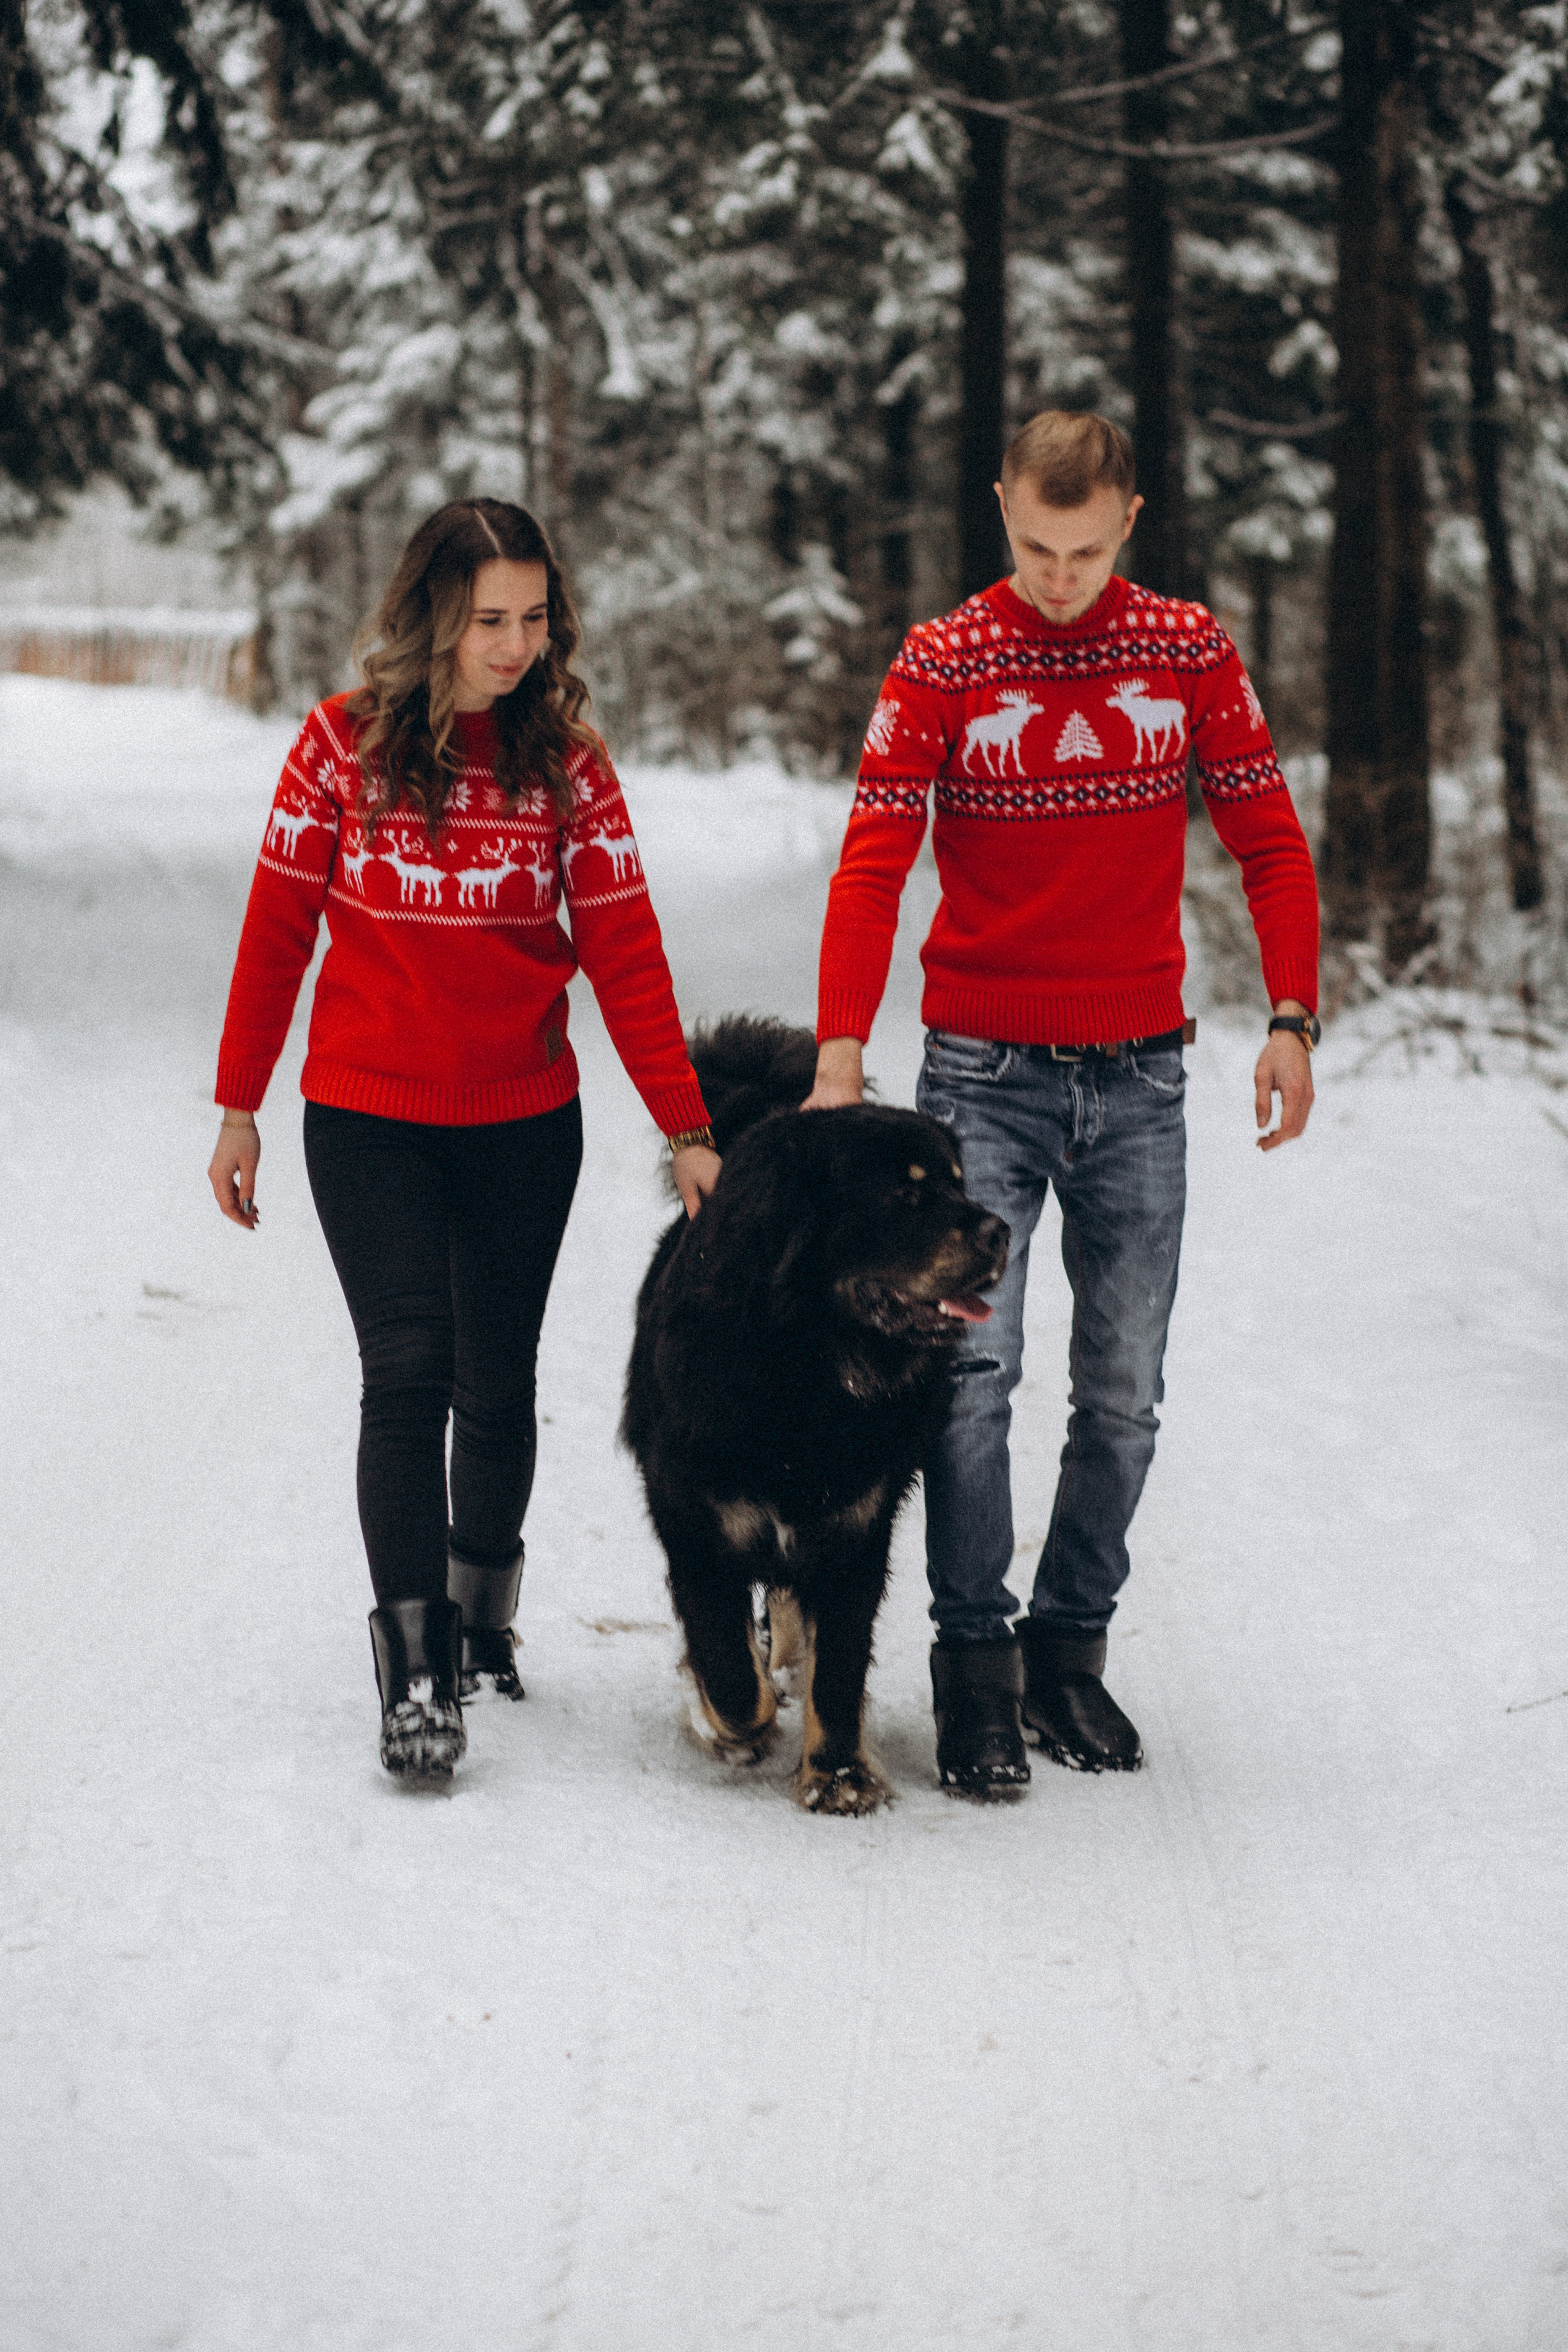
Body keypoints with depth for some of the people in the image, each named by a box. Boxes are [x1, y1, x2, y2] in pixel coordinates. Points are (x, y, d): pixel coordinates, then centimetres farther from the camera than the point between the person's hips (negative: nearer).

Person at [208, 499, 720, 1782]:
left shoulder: (566, 760, -2)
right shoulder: (344, 745, -5)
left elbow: (625, 950, -2)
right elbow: (278, 927, 1)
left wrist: (686, 1130, -7)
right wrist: (238, 1107, 3)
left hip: (525, 1124, 2)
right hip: (367, 1121, -2)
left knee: (498, 1385, 9)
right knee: (409, 1373, -12)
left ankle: (483, 1610, 33)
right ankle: (416, 1674, -11)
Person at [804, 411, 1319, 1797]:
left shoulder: (1189, 654, 3)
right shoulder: (941, 666, -3)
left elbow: (1269, 841, 6)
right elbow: (873, 864, -9)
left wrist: (1292, 1021, -4)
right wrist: (841, 1051, -20)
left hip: (1138, 1078, 2)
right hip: (983, 1070, -2)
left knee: (1123, 1392, 6)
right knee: (971, 1369, -11)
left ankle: (1072, 1649, 20)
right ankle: (976, 1669, -2)